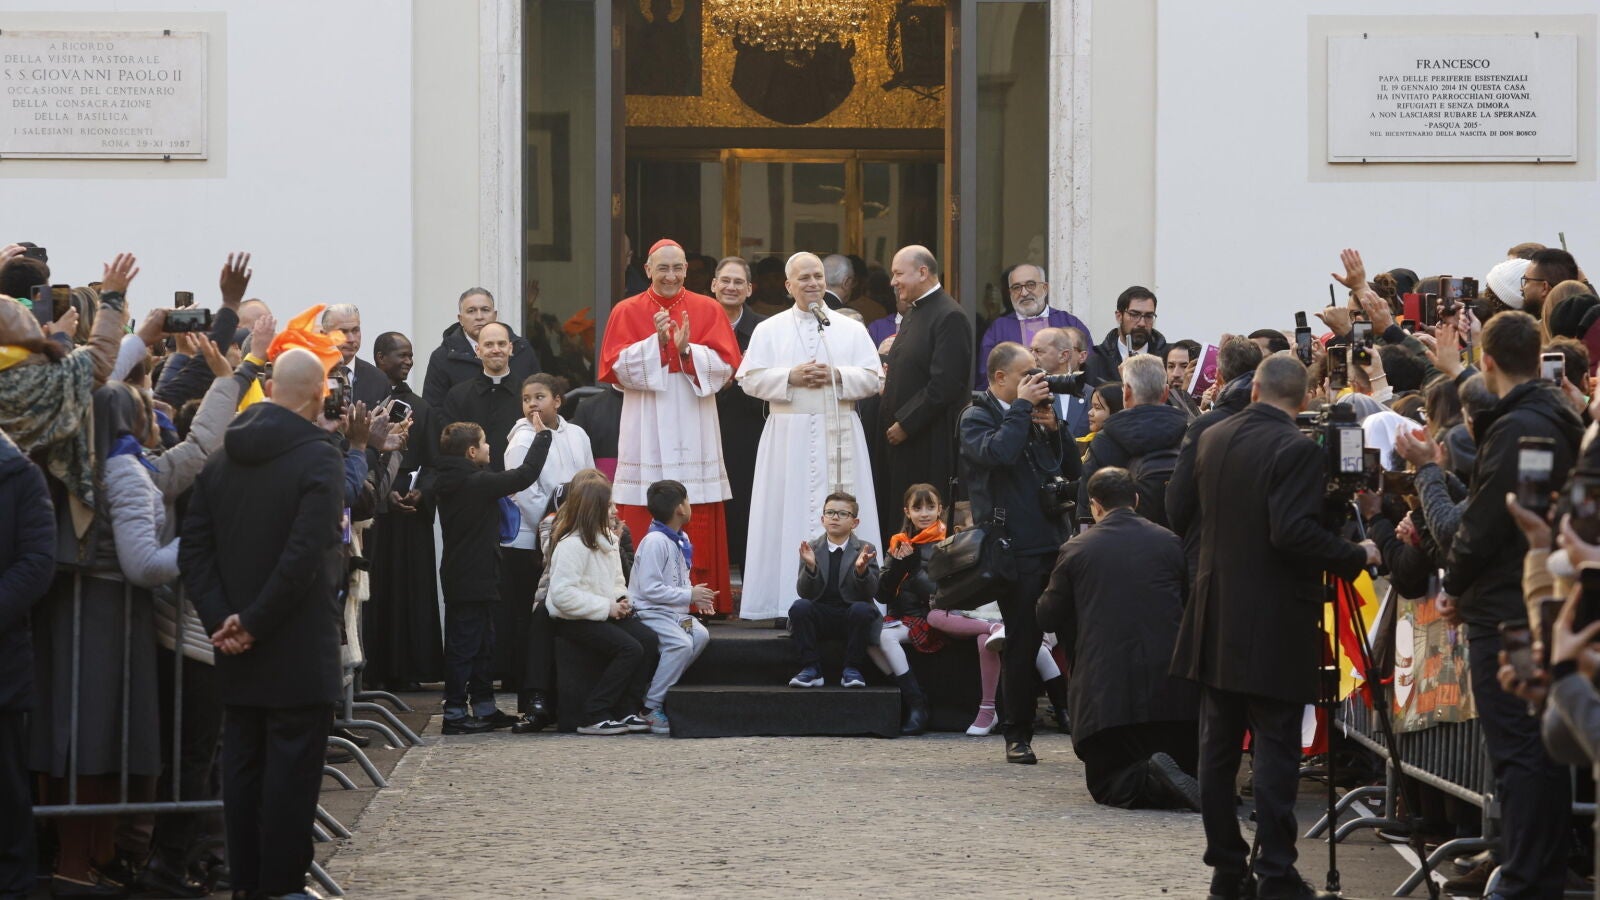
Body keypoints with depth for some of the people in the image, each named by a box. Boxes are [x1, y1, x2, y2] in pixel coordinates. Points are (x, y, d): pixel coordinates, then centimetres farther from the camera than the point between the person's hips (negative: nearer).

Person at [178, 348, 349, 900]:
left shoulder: (223, 456, 6)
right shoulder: (318, 458, -12)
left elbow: (193, 548, 1)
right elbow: (306, 555, -21)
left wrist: (221, 617, -5)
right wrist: (254, 623, -15)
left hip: (236, 649, 6)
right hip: (297, 648, -6)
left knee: (242, 767, 11)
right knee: (291, 772, -2)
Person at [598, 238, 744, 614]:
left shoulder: (708, 310, 9)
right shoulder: (627, 312, 7)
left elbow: (726, 365, 1)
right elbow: (616, 368, -2)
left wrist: (686, 350, -15)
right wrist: (657, 341, -13)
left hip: (695, 427, 1)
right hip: (648, 430, -1)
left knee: (699, 526, -3)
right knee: (646, 524, -5)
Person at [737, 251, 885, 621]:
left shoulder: (851, 329, 11)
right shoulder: (769, 330, 8)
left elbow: (873, 378, 5)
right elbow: (750, 379, 1)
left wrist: (837, 376, -11)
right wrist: (790, 377, -12)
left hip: (839, 434, 1)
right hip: (788, 435, -1)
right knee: (789, 518, -4)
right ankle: (788, 600, -2)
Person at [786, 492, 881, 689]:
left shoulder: (865, 550, 3)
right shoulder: (811, 549, 5)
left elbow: (871, 593, -7)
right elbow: (804, 593, -3)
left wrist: (861, 569, -26)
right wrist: (810, 567, -22)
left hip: (851, 616, -1)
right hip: (820, 617, 1)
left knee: (862, 609, -33)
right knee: (799, 606, -29)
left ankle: (852, 670, -18)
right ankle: (811, 669, -20)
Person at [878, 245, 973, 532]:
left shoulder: (949, 318, -13)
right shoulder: (913, 313, 18)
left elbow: (945, 385, -19)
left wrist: (905, 424, -17)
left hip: (930, 443, -9)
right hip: (900, 434, 9)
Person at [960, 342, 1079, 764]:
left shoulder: (1034, 417, 17)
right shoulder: (976, 418, -1)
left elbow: (1072, 471, 16)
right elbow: (998, 451, -23)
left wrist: (1054, 428, 2)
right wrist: (1021, 407, -14)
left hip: (1053, 544, 6)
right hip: (1017, 551, -6)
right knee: (1022, 643, -2)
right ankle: (1018, 736, 6)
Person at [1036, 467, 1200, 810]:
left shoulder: (1076, 550, 2)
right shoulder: (1170, 543, 6)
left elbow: (1048, 617, 10)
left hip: (1105, 689, -2)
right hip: (1173, 689, 2)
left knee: (1105, 784, 10)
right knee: (1189, 767, 16)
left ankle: (1151, 780, -24)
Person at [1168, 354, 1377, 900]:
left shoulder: (1213, 439, 7)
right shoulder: (1297, 450, -16)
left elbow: (1187, 511, 19)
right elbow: (1294, 533, -24)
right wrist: (1355, 558, -13)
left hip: (1216, 622, 7)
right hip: (1273, 626, -7)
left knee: (1219, 745, 11)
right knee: (1276, 748, -4)